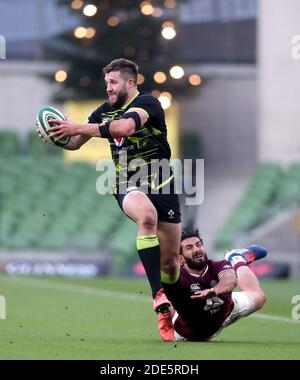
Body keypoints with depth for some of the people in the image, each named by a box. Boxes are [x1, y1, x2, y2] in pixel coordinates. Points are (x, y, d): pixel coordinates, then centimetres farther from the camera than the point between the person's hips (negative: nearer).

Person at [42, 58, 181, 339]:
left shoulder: (147, 102, -11)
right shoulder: (105, 111, 8)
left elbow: (126, 126, -32)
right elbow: (75, 143, 13)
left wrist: (78, 128, -33)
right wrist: (56, 136, -11)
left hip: (161, 184, -2)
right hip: (128, 187, 2)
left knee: (169, 262, 2)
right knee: (147, 217, -35)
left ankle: (173, 309, 30)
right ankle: (158, 296, -38)